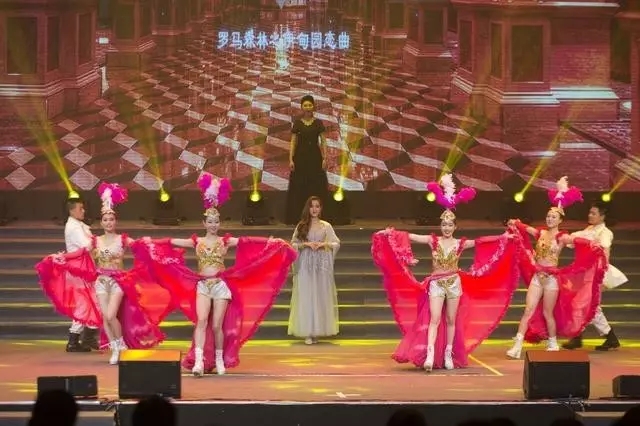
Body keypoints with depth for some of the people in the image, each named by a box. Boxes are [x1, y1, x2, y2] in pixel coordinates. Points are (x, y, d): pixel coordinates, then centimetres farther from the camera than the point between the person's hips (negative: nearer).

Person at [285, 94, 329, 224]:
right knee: (299, 187, -2)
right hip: (301, 156, 0)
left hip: (315, 156, 0)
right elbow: (293, 142, 1)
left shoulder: (318, 123, 5)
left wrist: (325, 158, -8)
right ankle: (298, 217, 1)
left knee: (316, 187, -2)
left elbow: (323, 141, 2)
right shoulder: (297, 123, 4)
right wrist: (291, 159, -7)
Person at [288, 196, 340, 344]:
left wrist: (324, 244, -12)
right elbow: (293, 245, 3)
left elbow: (337, 244, 4)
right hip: (305, 265, -1)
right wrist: (305, 244, -13)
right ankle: (308, 332, -4)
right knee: (306, 297, -5)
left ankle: (318, 330, 5)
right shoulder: (301, 226, 6)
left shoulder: (326, 226, 7)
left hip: (321, 265, 1)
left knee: (321, 296, 0)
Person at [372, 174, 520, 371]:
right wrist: (390, 233, -12)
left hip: (454, 283, 2)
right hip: (436, 283, -2)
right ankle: (430, 355, -21)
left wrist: (504, 237, -1)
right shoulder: (433, 241, -1)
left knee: (451, 321, 6)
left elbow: (481, 241, 2)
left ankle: (449, 355, 14)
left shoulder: (460, 243, 1)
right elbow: (410, 236, -4)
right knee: (434, 320, -11)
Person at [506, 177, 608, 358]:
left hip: (552, 278, -4)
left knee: (547, 313, 4)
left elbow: (577, 241, -26)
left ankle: (553, 344, 22)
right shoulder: (541, 233, 6)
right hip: (537, 276, 4)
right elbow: (524, 228, 24)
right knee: (529, 311, -2)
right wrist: (514, 223, 11)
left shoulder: (561, 237, -9)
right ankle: (517, 346, -7)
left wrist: (593, 246, -39)